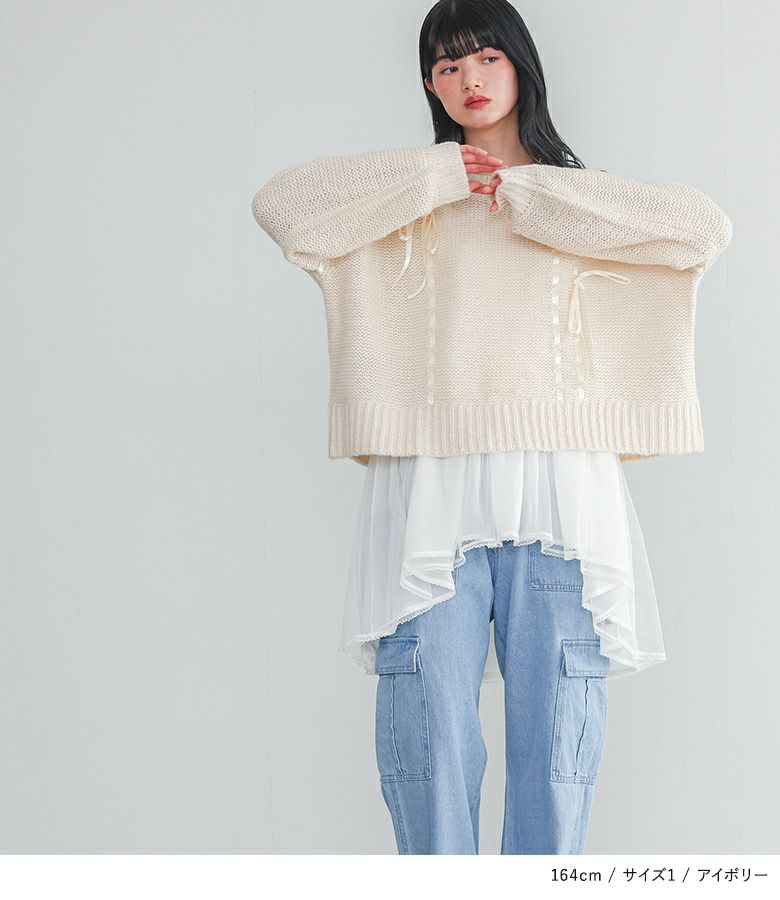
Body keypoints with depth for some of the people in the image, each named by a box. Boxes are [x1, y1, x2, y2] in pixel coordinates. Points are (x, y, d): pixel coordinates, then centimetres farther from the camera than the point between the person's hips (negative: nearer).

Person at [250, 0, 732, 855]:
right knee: (426, 727, -6)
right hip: (430, 489, 0)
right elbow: (281, 203, 2)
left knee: (558, 731, -3)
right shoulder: (411, 201, 18)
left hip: (559, 487, 0)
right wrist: (437, 176, 4)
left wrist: (527, 195, 2)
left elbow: (704, 225, -1)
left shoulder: (583, 198, 19)